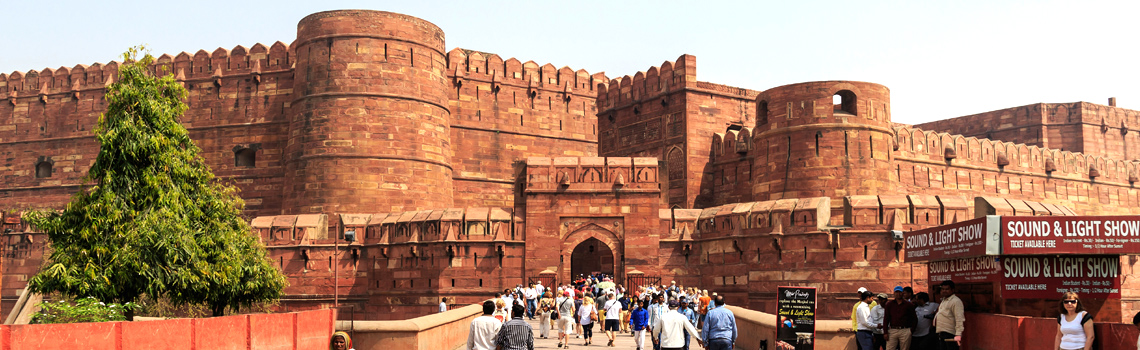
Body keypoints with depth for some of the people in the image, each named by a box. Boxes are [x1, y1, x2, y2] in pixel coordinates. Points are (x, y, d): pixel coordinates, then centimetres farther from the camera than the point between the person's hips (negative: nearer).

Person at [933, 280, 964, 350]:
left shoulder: (956, 301, -12)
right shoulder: (944, 300, 20)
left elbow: (959, 319, -21)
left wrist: (958, 334, -28)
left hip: (950, 334, -9)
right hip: (941, 333, 10)